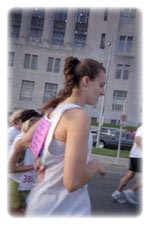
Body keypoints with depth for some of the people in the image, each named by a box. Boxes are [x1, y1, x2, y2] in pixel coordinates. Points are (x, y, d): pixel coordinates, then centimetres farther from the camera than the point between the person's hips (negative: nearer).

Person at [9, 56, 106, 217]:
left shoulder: (54, 110, 3)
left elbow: (22, 143, 12)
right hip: (63, 209, -8)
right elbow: (73, 182, -27)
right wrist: (95, 165, -10)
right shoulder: (79, 116, -23)